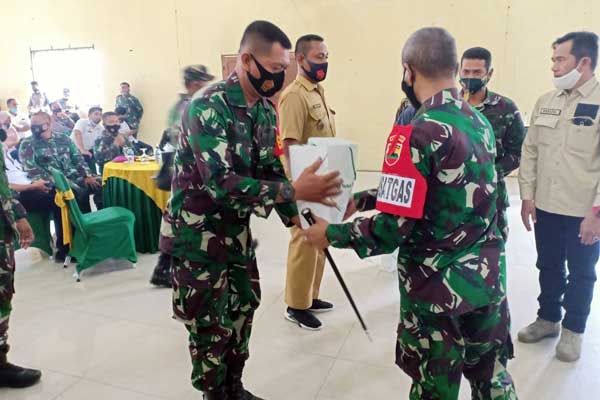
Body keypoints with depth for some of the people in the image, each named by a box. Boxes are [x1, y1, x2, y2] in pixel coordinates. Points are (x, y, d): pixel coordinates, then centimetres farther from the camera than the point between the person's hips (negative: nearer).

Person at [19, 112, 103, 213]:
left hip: (75, 177, 5)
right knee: (80, 192, -34)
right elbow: (31, 170, -9)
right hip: (54, 182, -5)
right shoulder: (27, 144, 1)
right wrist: (57, 183, -20)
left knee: (101, 183, -16)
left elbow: (78, 159, 11)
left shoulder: (63, 138, 13)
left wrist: (88, 176, -4)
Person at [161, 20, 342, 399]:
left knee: (242, 311, 18)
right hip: (197, 236, -7)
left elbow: (271, 169, 5)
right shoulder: (208, 107, -24)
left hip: (237, 232, 8)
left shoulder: (265, 109, 1)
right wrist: (295, 191, -36)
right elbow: (220, 182, -33)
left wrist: (295, 215, -9)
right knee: (210, 327, 7)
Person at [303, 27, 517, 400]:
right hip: (487, 276, 7)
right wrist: (362, 199, 11)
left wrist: (332, 233, -8)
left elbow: (393, 228, -23)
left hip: (439, 287, -6)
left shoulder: (417, 134, -21)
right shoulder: (481, 122, 4)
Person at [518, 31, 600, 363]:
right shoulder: (545, 102, 5)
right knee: (548, 268, 18)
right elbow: (530, 151, 7)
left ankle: (573, 330, 31)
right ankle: (548, 318, 37)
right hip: (546, 207, 4)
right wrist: (527, 195, 3)